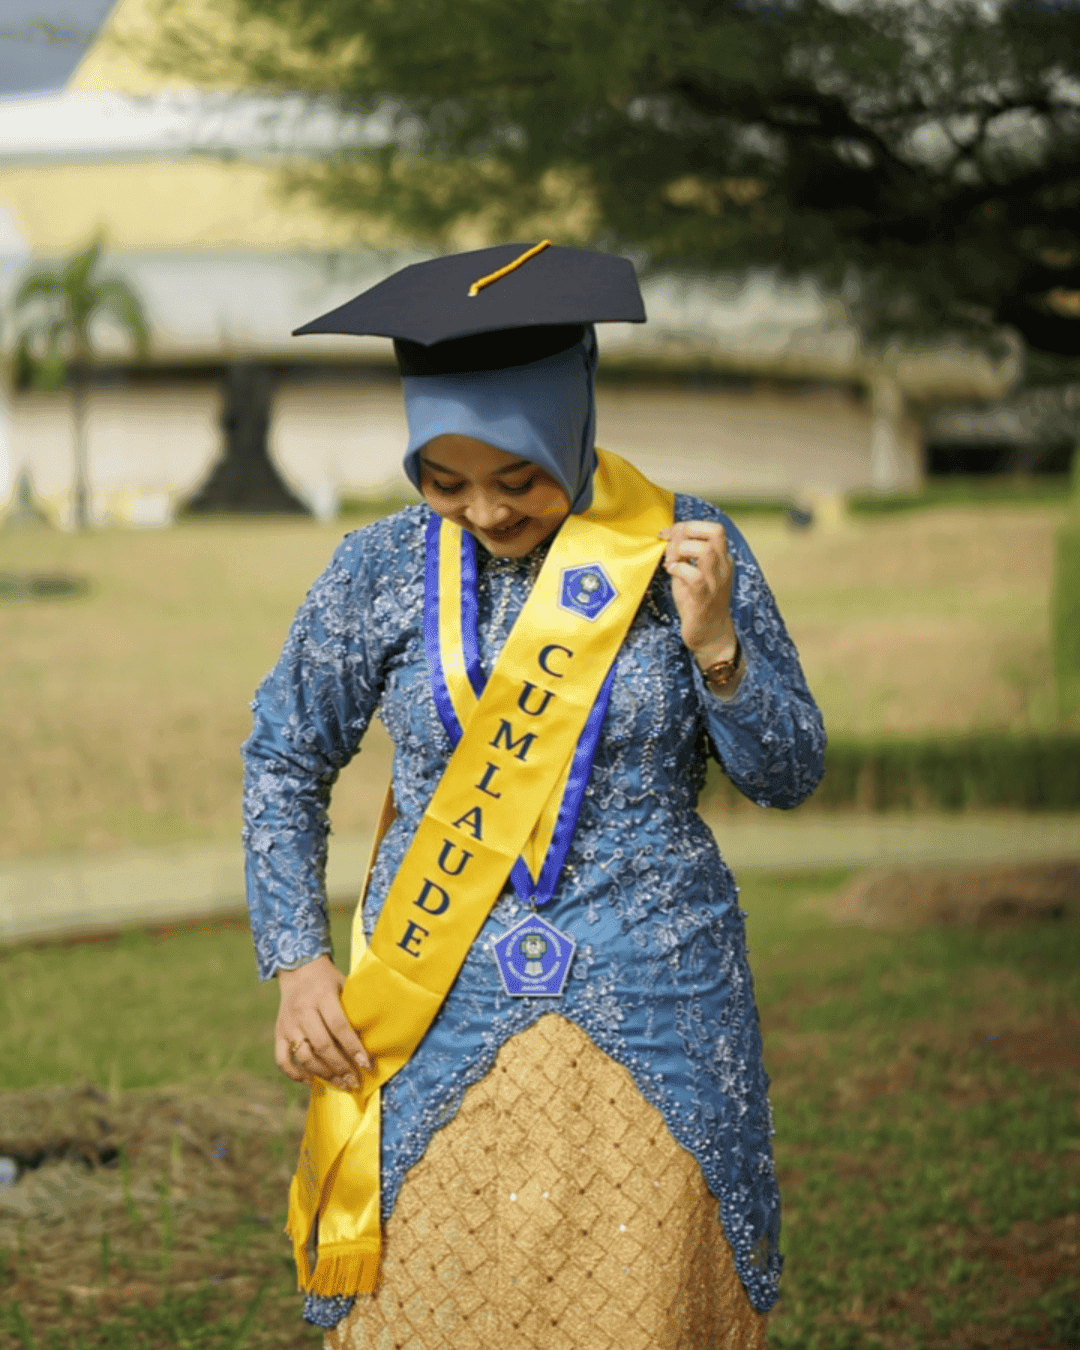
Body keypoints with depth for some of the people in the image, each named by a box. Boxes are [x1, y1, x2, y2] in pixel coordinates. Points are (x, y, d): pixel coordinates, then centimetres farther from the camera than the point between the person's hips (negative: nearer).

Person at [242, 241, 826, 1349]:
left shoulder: (682, 550, -3)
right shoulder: (381, 573, -1)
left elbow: (787, 776, 1)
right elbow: (283, 762, 11)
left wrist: (716, 646, -16)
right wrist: (297, 963, 3)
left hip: (652, 1024, 0)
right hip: (439, 1022, 1)